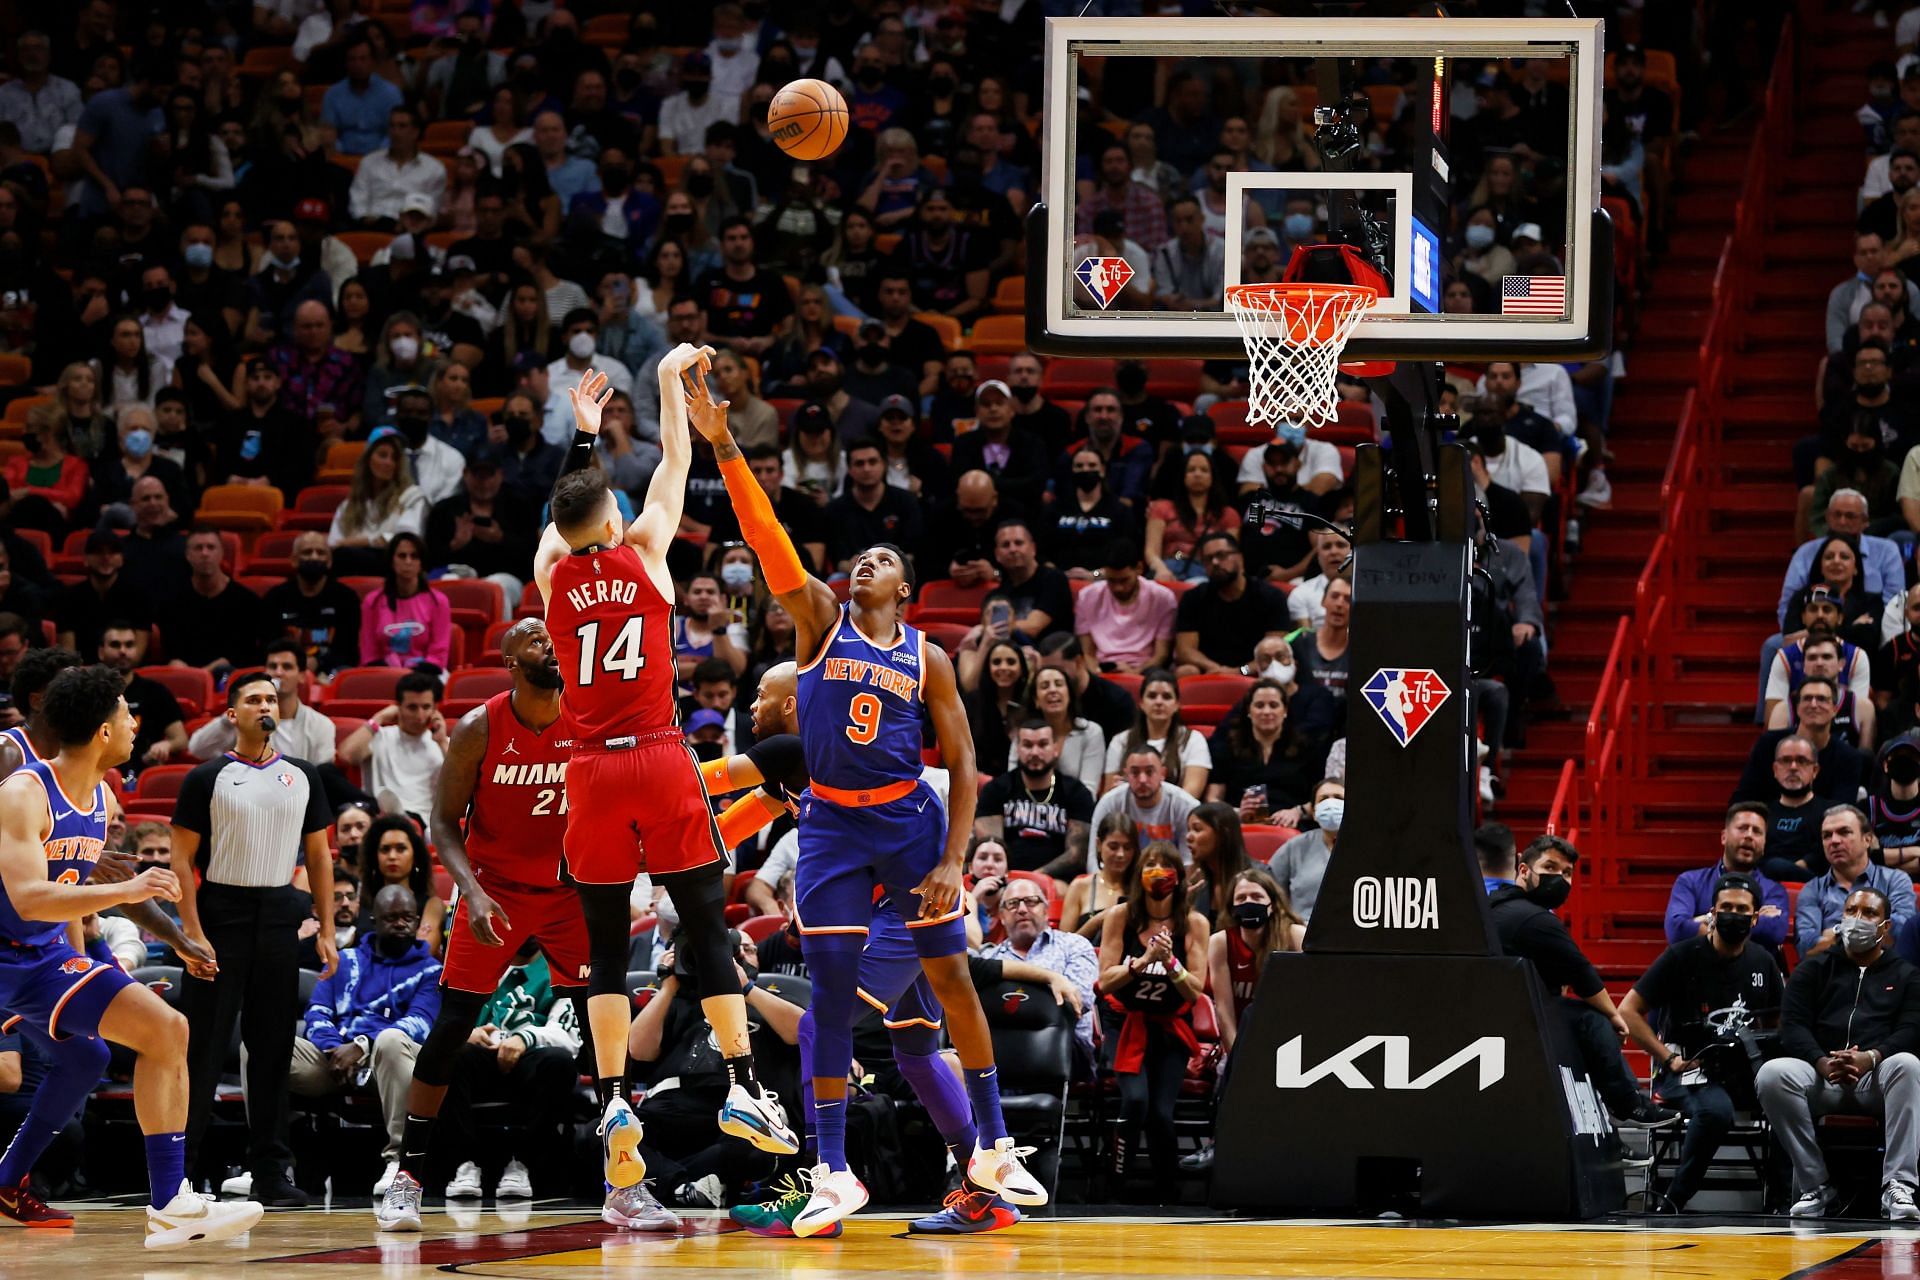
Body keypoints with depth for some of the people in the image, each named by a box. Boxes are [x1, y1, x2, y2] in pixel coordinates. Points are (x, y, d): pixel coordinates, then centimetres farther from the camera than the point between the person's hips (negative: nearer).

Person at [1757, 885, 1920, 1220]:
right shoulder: (1814, 969, 19)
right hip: (1821, 1076, 1)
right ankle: (1814, 1185, -23)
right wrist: (1824, 1063, -17)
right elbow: (1793, 1026, 5)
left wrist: (1870, 1058, -22)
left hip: (1876, 1079, -1)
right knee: (1772, 1073, -31)